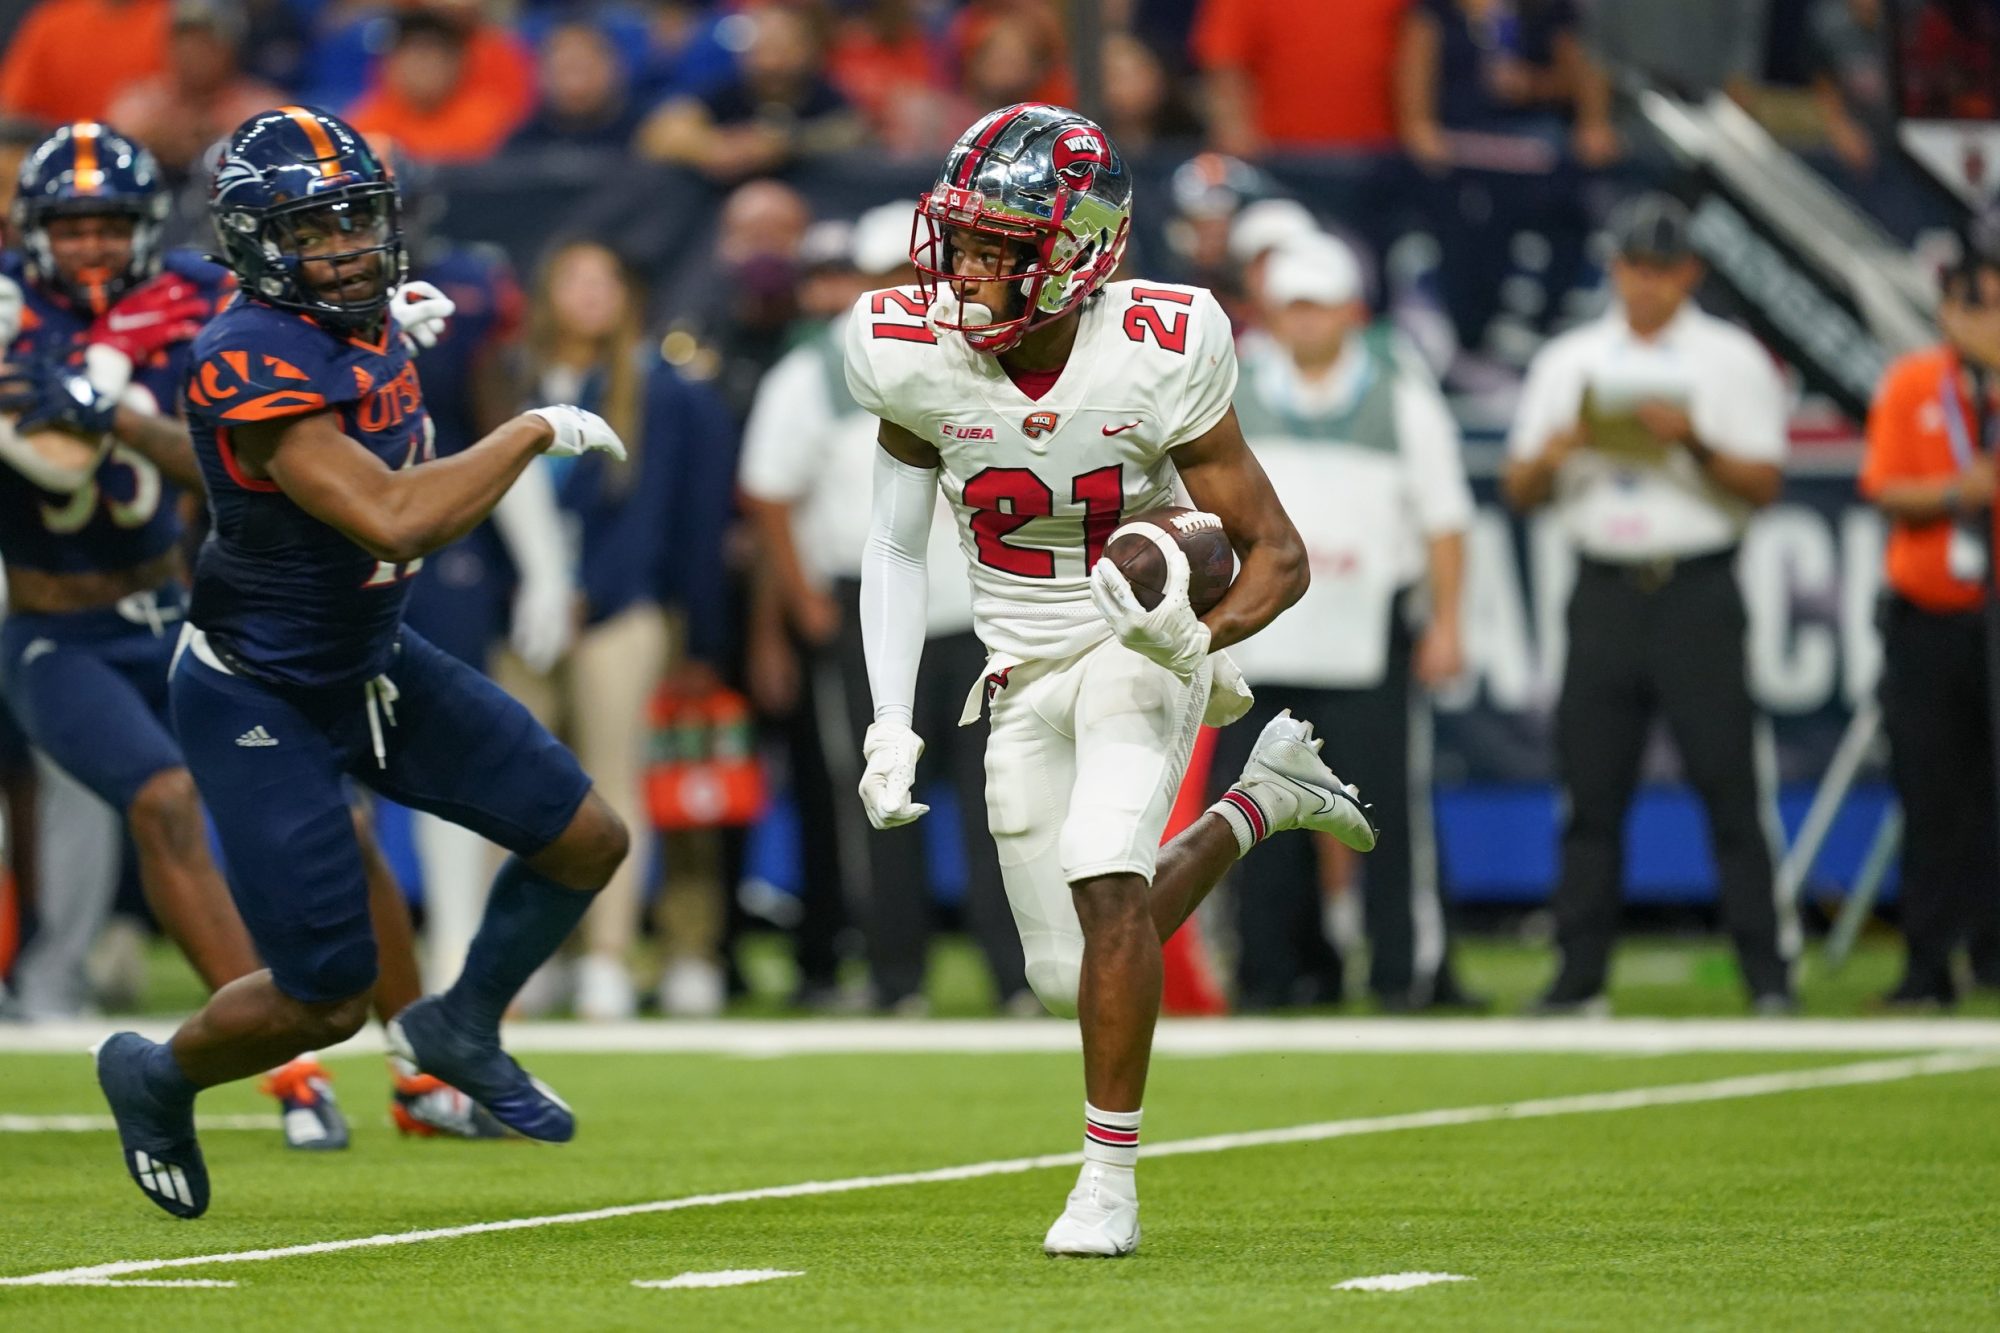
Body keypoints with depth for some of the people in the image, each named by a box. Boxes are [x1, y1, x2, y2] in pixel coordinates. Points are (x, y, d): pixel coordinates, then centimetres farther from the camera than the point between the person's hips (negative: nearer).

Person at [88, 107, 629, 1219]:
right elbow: (393, 521, -39)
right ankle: (160, 1078, 27)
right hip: (260, 702, -9)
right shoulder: (252, 367, -30)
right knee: (327, 1005, -3)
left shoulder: (371, 321, -2)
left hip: (374, 665, 9)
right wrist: (533, 433, -30)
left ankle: (463, 1029, 27)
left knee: (588, 842, 5)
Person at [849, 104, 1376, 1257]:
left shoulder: (1157, 363, -22)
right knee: (1073, 979, 8)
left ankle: (1111, 1182, -16)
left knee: (1105, 880, -29)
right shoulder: (918, 357, -13)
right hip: (1024, 674, 4)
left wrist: (1204, 636, -36)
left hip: (1143, 649, -4)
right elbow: (897, 549, 2)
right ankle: (1264, 800, 34)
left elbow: (1279, 554, -15)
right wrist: (892, 723, -5)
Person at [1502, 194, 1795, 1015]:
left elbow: (1764, 482, -1)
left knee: (1728, 780, -7)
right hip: (1604, 596, 3)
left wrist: (1695, 442, -17)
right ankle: (1580, 972, 4)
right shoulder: (1568, 362, 15)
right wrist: (1553, 452, -9)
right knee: (1590, 786, 1)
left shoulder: (1732, 361, 7)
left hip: (1698, 594, -3)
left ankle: (1767, 969, -5)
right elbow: (1519, 488, 13)